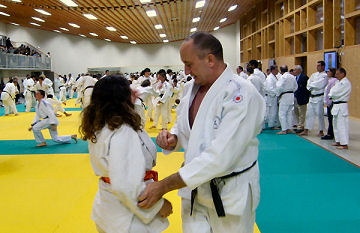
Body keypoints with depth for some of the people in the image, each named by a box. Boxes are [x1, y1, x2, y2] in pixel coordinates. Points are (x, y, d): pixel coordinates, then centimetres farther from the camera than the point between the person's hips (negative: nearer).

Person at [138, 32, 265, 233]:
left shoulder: (242, 95, -24)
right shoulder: (192, 87, 2)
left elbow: (219, 157, -30)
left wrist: (164, 186, -28)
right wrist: (172, 138, -9)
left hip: (231, 194, -5)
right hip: (194, 188, 6)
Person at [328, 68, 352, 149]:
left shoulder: (346, 83, -16)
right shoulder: (339, 82, 15)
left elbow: (336, 93, -20)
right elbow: (333, 90, 15)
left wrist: (330, 94, -2)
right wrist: (332, 94, -5)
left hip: (341, 106, -10)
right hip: (336, 106, 10)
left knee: (342, 125, -8)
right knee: (336, 125, 16)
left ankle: (344, 144, -4)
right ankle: (338, 141, 26)